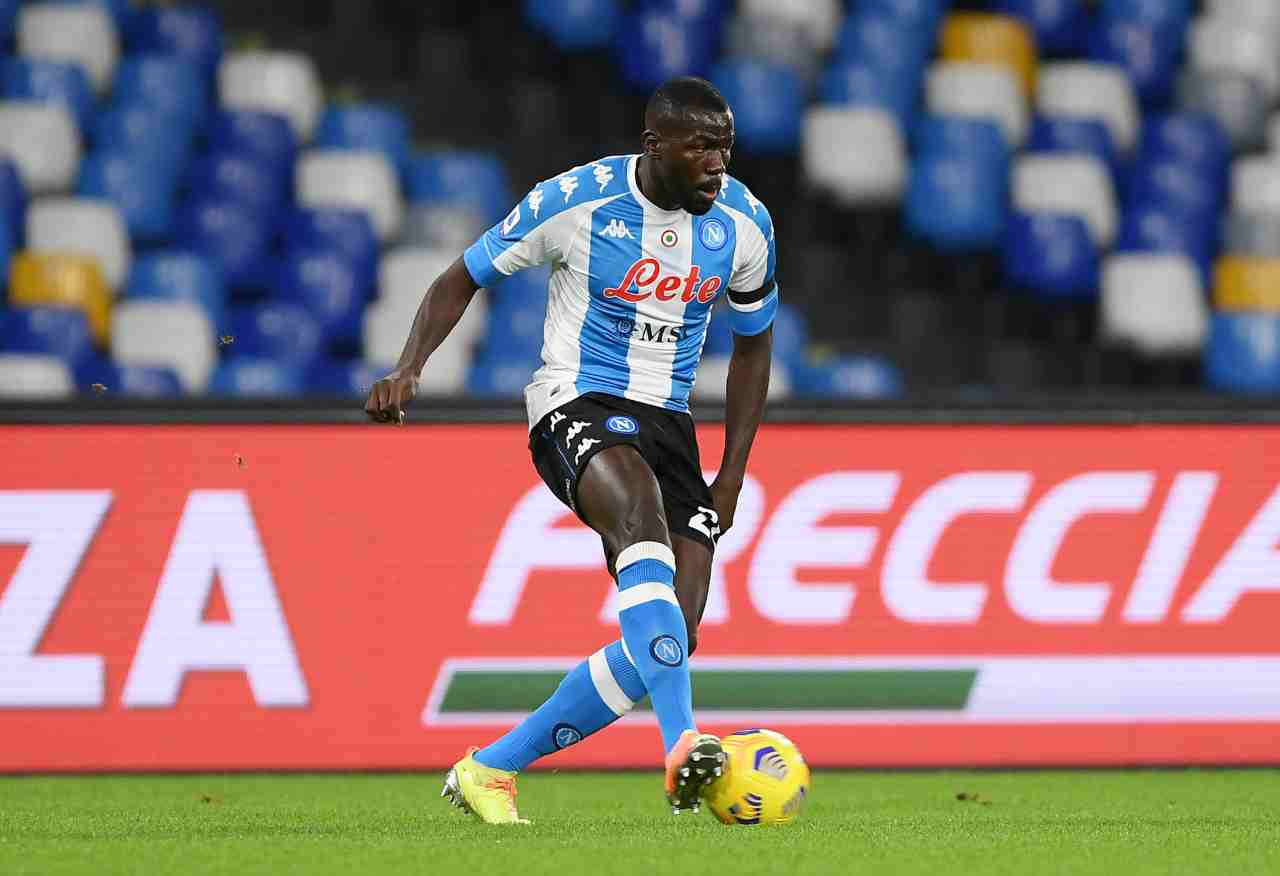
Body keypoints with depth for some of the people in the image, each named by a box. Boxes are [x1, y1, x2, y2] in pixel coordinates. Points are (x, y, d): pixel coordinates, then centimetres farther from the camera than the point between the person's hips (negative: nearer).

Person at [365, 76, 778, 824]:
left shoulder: (744, 222, 0)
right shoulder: (575, 201, -11)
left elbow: (753, 344, 16)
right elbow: (464, 279, 1)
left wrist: (733, 475, 10)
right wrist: (408, 370, -16)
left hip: (668, 423, 5)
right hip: (575, 405, -5)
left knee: (673, 638, -10)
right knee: (642, 509, -39)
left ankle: (490, 770, 3)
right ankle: (683, 741, -50)